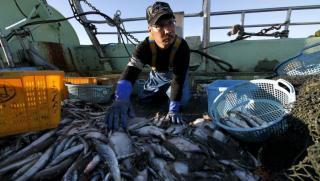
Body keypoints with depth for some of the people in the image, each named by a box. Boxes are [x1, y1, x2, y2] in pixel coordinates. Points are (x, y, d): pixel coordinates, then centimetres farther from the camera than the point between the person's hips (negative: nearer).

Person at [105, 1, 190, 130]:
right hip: (156, 75, 2)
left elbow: (178, 79, -39)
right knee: (144, 98, 8)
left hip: (175, 76, -1)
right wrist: (121, 99, -68)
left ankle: (168, 91, 20)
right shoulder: (145, 47, -34)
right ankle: (162, 91, 39)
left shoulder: (182, 47, -37)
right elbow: (130, 72, -49)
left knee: (182, 101, -15)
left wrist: (173, 110, -46)